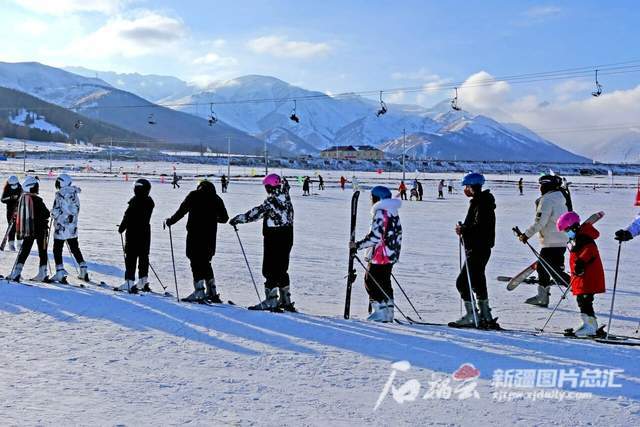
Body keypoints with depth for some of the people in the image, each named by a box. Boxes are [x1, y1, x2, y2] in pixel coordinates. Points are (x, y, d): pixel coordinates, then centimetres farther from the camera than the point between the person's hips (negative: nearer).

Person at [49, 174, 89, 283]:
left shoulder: (60, 194, -14)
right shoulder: (74, 194, 3)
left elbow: (56, 211, -15)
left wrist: (53, 214, 6)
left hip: (61, 227, -6)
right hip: (73, 227, 6)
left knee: (57, 249, 3)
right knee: (75, 249, 17)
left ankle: (60, 272, -3)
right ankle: (84, 271, 18)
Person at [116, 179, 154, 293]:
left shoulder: (135, 200, -17)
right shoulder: (149, 201, 6)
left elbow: (128, 216, -15)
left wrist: (121, 228, -1)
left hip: (133, 232, -7)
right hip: (145, 232, 8)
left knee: (130, 257, -5)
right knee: (143, 256, 13)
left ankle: (129, 282, -8)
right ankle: (143, 281, 20)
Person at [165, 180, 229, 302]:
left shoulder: (194, 196, 0)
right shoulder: (216, 198, 11)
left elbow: (181, 211, -4)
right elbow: (224, 218, 11)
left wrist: (170, 221, 10)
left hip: (195, 234, -4)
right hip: (210, 236, 4)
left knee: (196, 262, 0)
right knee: (206, 262, 15)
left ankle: (199, 291, -7)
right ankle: (212, 292, 13)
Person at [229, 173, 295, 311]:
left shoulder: (272, 200, -17)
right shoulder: (286, 198, 8)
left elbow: (257, 213, -19)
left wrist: (238, 219, -11)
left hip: (273, 239, -8)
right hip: (287, 238, 9)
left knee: (270, 270, -2)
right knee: (282, 269, 17)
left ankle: (271, 300, -1)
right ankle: (286, 300, 22)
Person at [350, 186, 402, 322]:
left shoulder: (380, 212, -15)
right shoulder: (393, 212, 13)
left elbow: (375, 236, -22)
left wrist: (358, 245, -15)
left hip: (380, 256, -9)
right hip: (391, 255, 9)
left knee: (371, 281, -2)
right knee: (385, 282, 16)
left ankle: (379, 311, -5)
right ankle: (388, 312, 18)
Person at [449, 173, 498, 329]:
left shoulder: (481, 203, -16)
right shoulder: (480, 201, 16)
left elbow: (479, 226, -26)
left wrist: (463, 229, -16)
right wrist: (464, 228, 3)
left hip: (478, 249, -11)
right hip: (478, 249, 11)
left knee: (463, 281, -9)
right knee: (477, 281, 17)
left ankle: (471, 316, -6)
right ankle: (486, 317, 26)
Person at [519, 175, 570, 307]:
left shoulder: (547, 200, -15)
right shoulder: (559, 199, 15)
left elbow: (539, 222, -18)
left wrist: (526, 235, -10)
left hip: (552, 243, -10)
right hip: (561, 241, 10)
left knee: (556, 272, -8)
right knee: (542, 267, 17)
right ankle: (542, 297, 23)